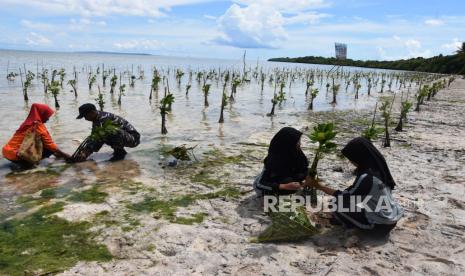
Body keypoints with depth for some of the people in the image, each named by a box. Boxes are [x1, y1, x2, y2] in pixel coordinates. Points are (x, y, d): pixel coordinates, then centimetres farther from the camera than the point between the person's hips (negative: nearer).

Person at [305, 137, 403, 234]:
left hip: (383, 224, -8)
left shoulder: (366, 177, -27)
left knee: (338, 204, -4)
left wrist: (318, 186, -9)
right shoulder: (379, 167, -4)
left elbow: (345, 196, -13)